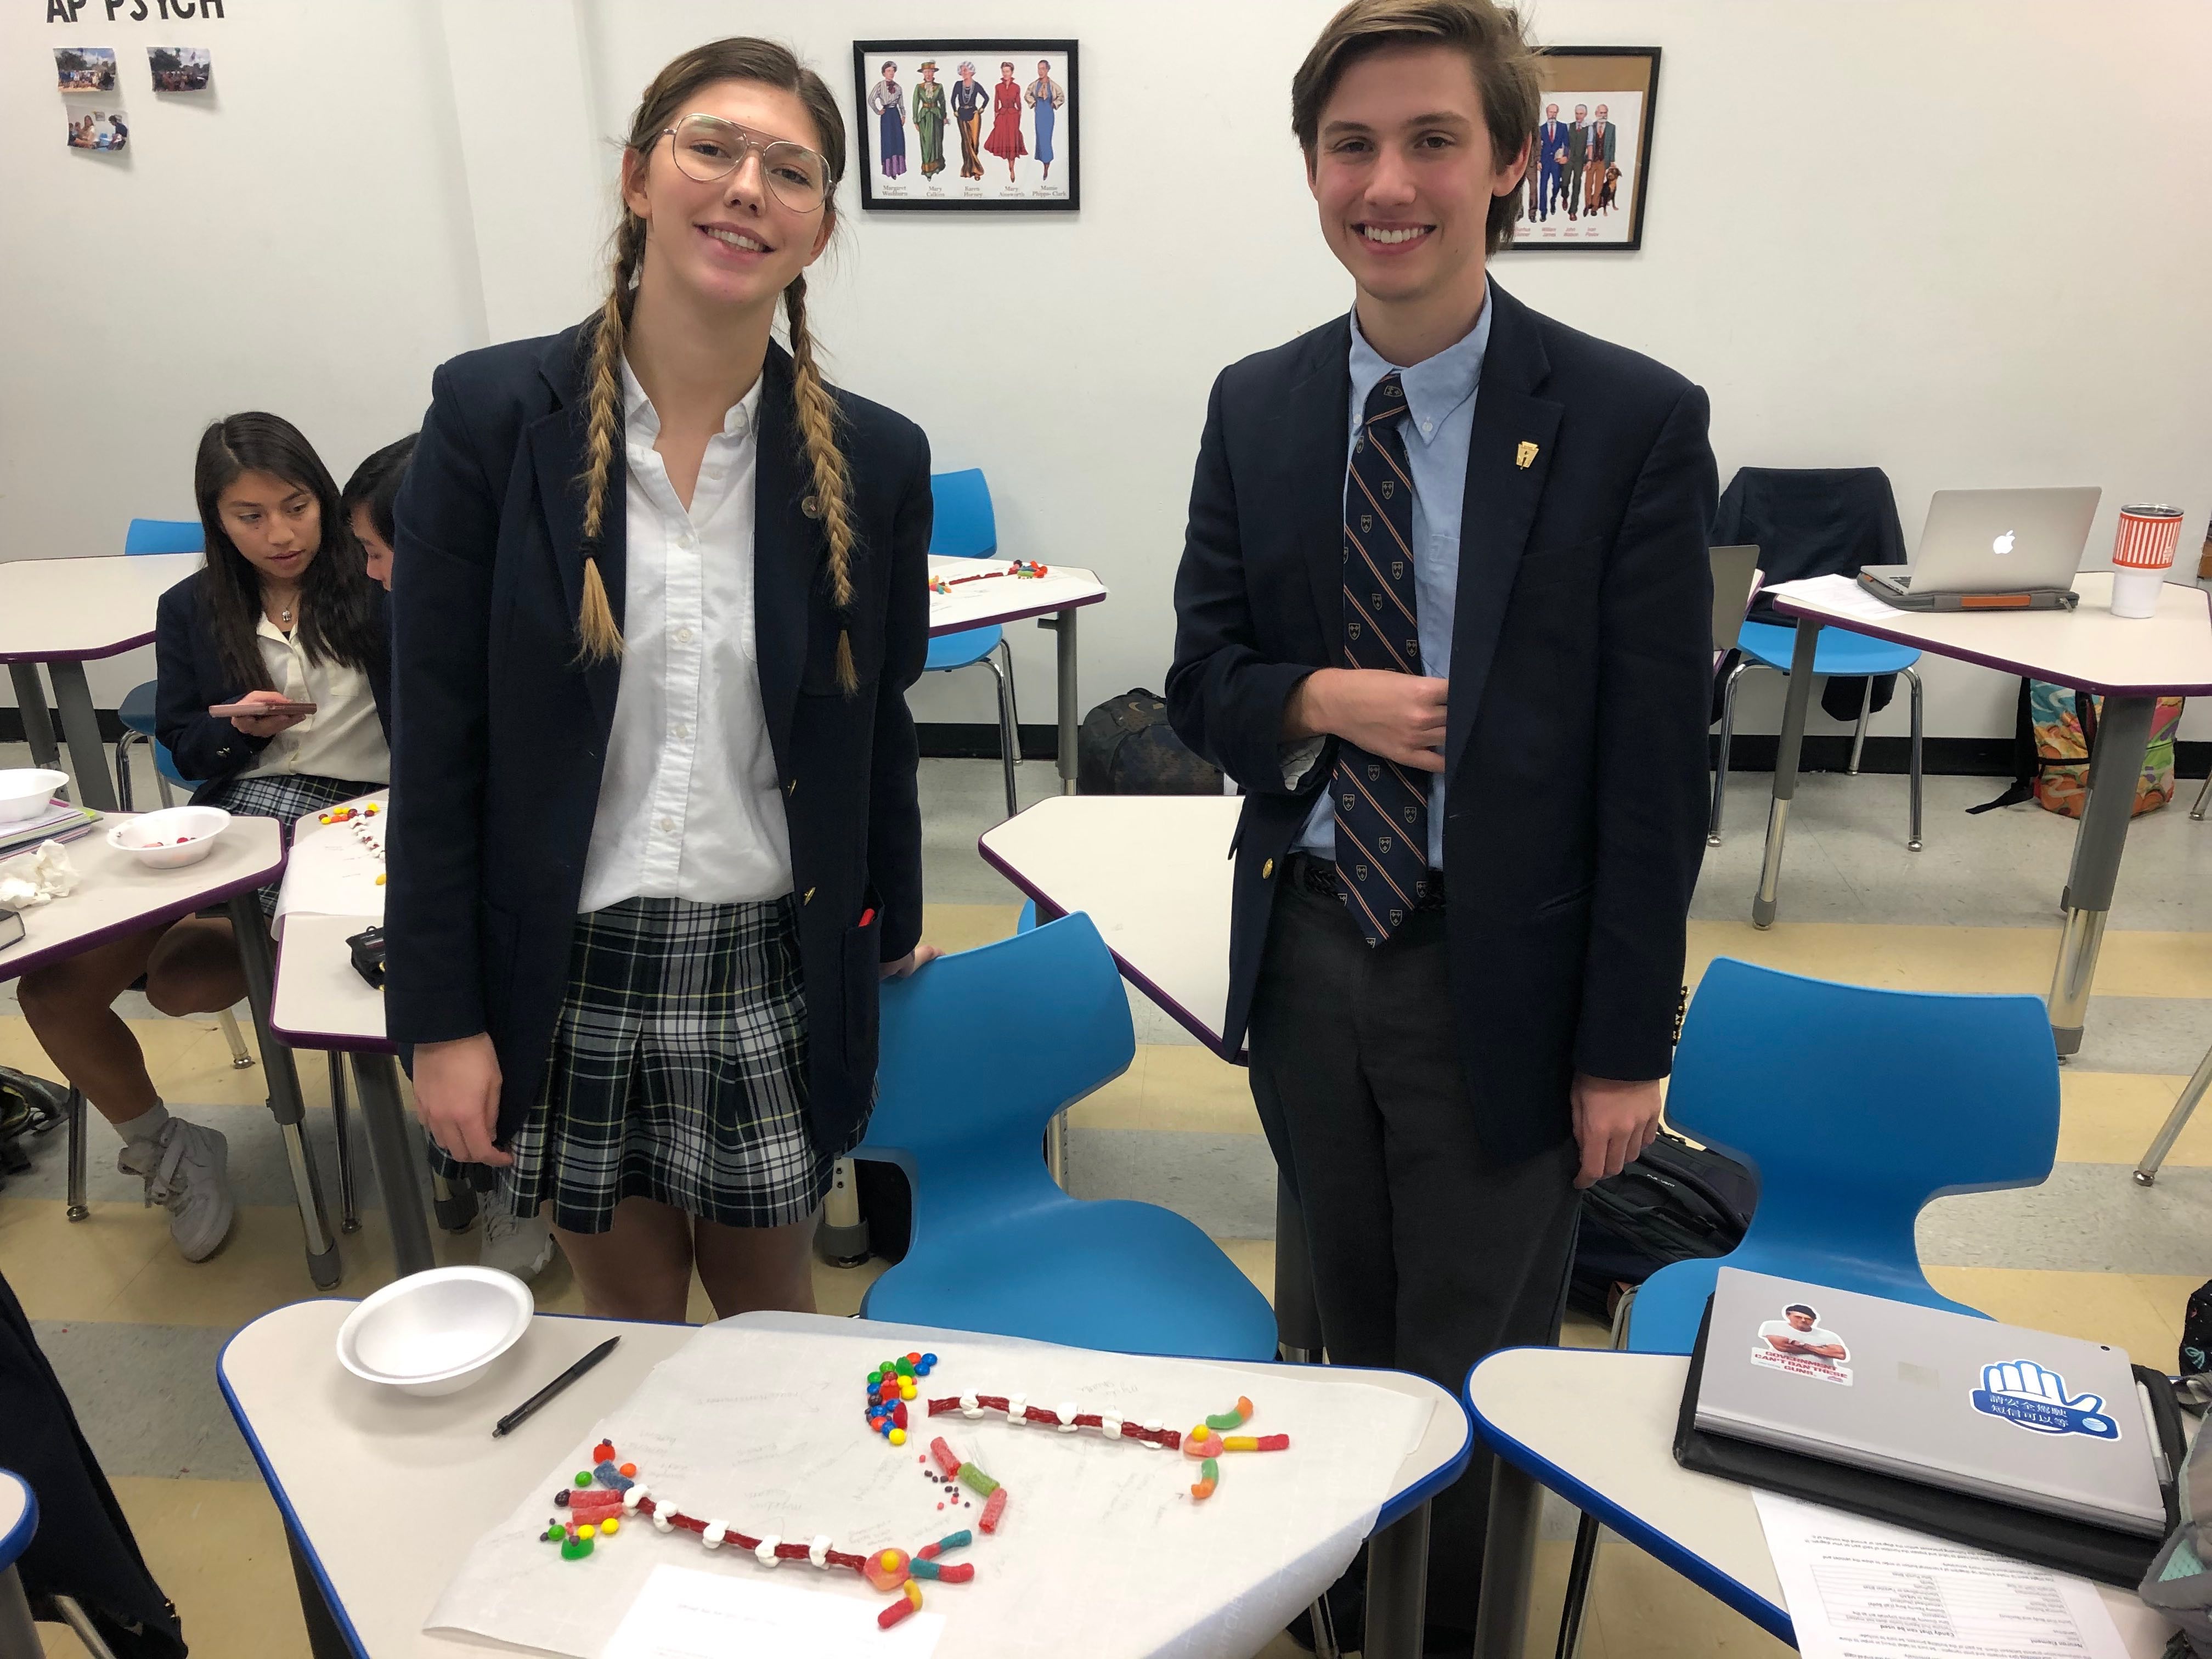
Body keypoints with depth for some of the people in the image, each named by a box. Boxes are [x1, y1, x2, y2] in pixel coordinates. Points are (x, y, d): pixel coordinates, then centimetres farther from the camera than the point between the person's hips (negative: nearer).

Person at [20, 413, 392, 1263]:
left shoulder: (374, 588, 2)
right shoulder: (192, 610, 14)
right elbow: (184, 749, 18)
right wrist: (239, 727, -5)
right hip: (234, 809, 5)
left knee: (181, 981, -29)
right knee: (53, 991, -9)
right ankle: (164, 1148, 15)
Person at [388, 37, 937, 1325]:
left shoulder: (873, 460, -3)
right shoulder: (491, 414, -6)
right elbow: (438, 737, -5)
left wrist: (894, 929, 15)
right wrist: (440, 1016, -5)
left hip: (773, 975, 1)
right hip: (566, 975, 0)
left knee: (771, 1314, 18)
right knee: (625, 1316, 19)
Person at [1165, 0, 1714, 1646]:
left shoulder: (1634, 423, -11)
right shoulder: (1253, 408, 1)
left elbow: (1655, 767, -10)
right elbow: (1201, 676, 4)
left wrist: (1627, 1045, -8)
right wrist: (1326, 700, -18)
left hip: (1496, 975, -3)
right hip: (1304, 946, 4)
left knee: (1477, 1367, 14)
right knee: (1351, 1328, 24)